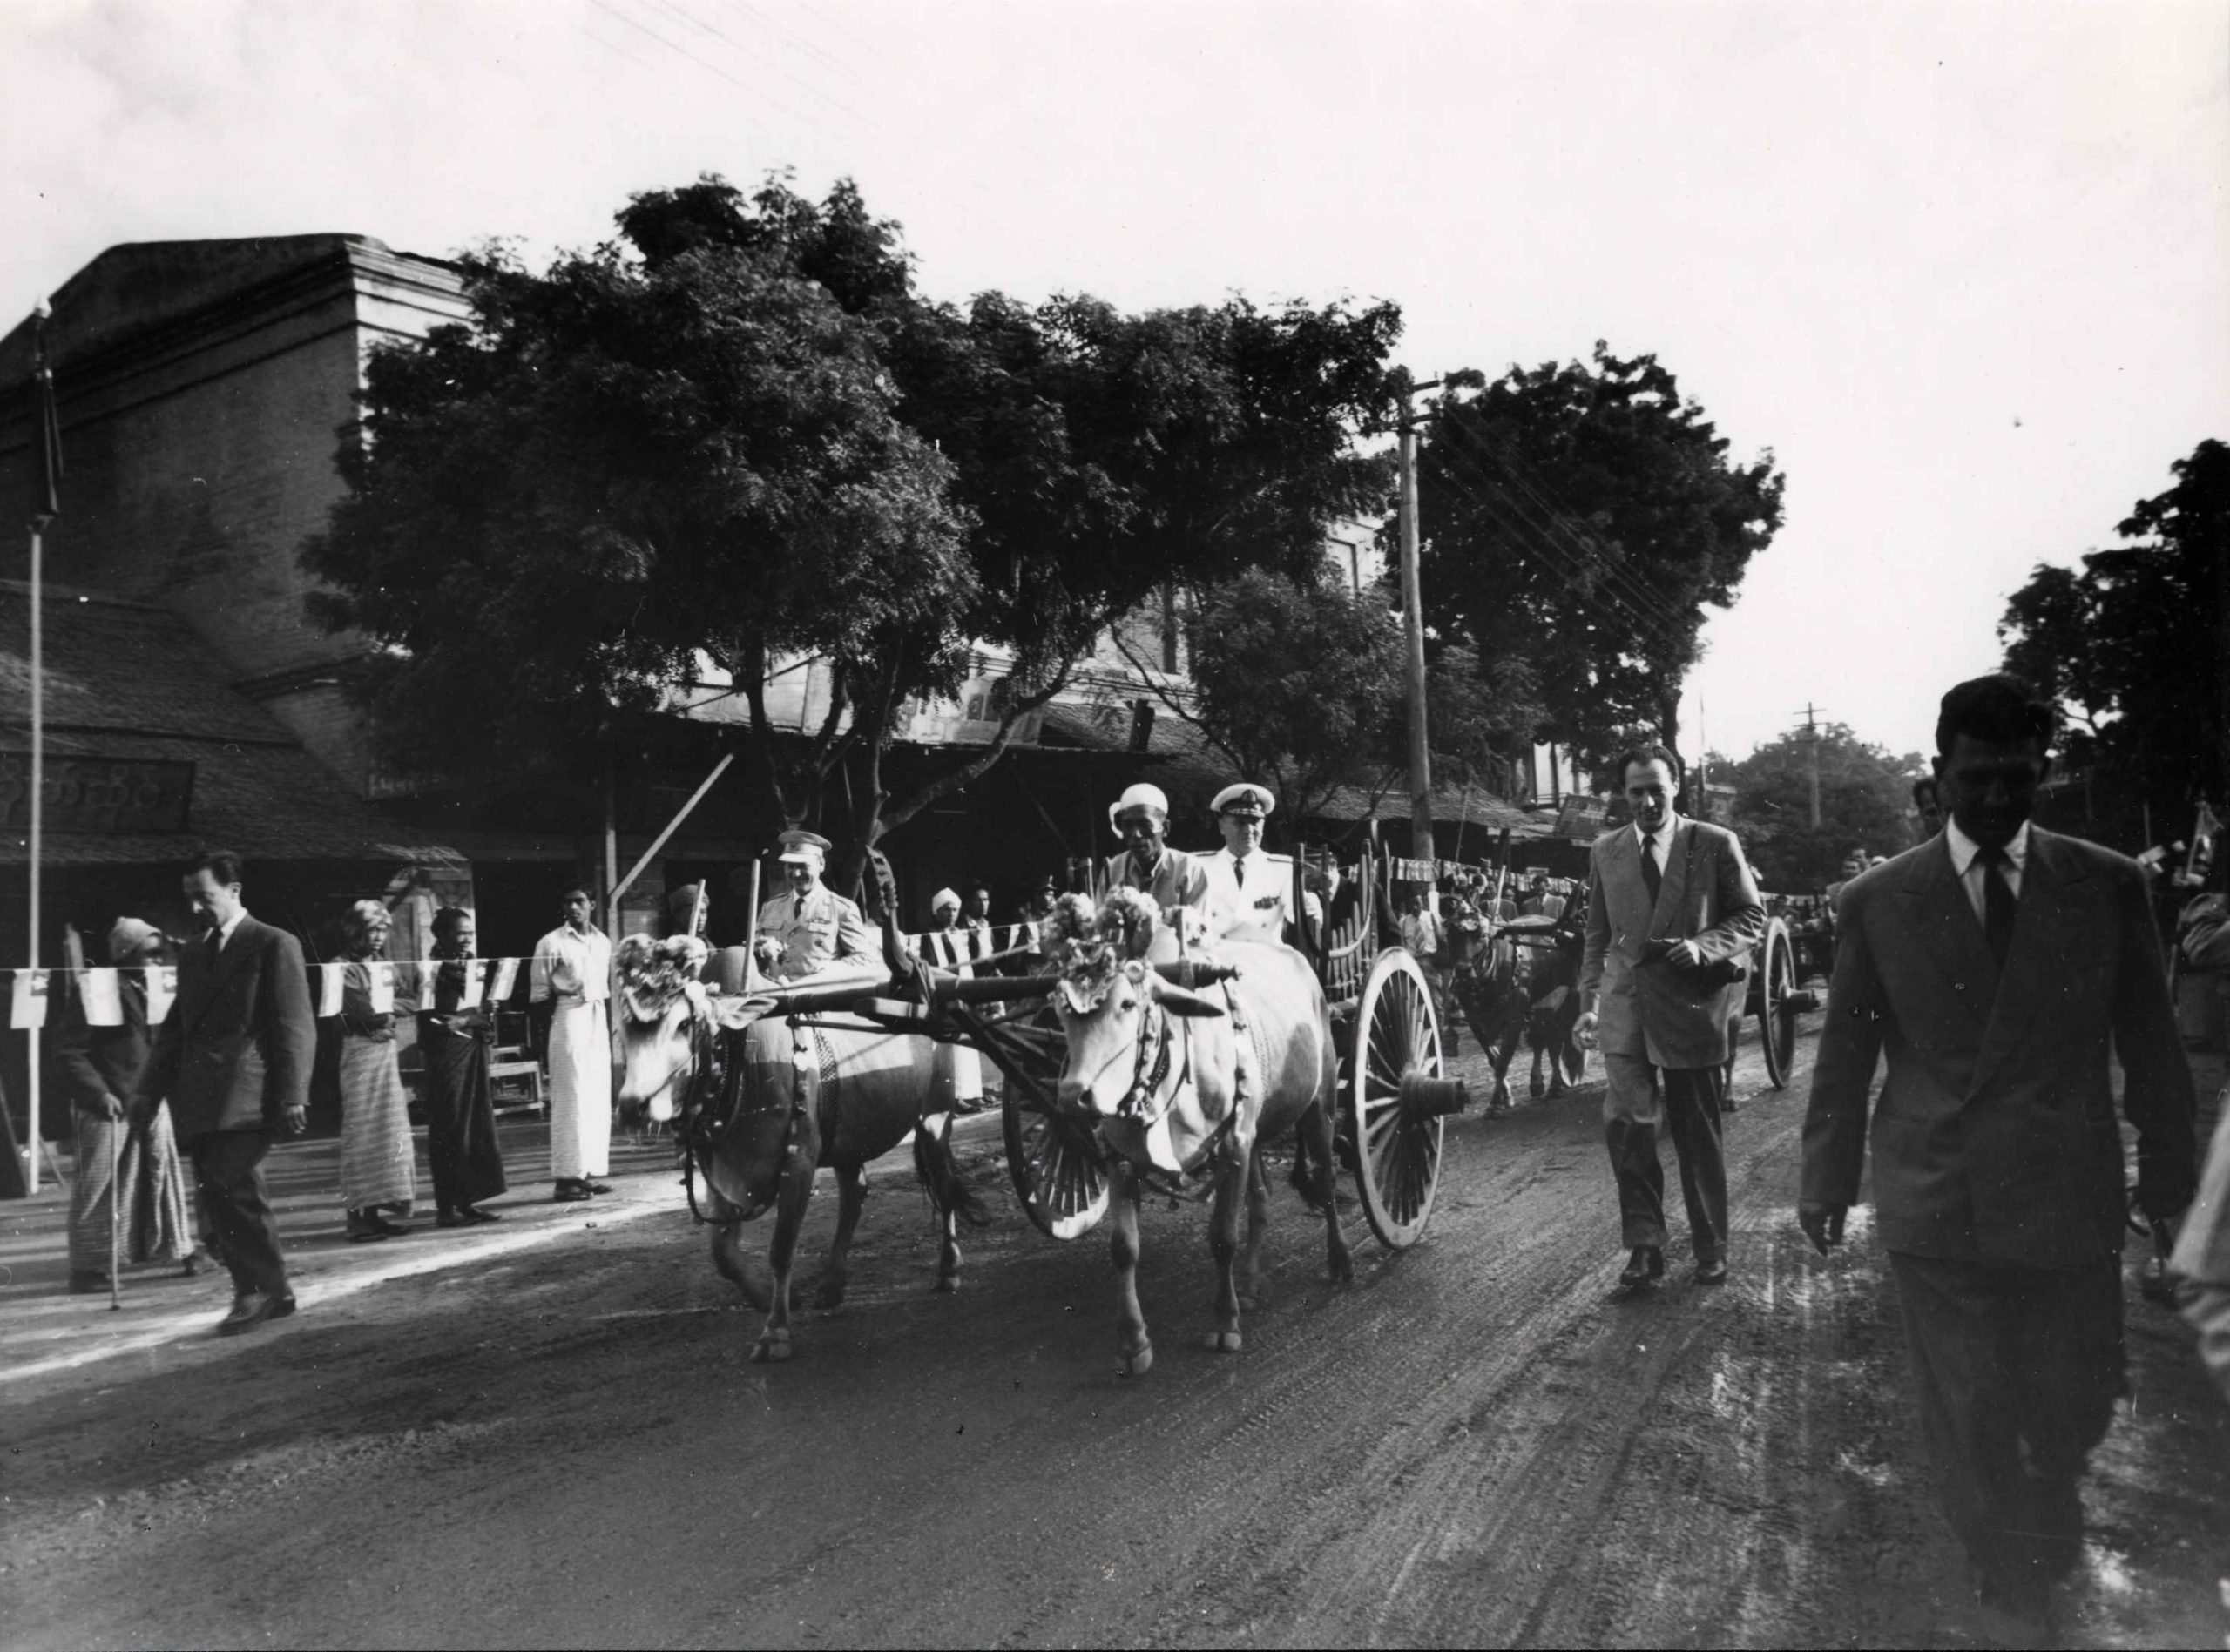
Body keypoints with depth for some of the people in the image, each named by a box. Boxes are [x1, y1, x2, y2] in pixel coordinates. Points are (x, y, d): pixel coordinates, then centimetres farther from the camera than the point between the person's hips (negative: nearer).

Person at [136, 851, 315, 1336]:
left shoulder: (274, 945, -2)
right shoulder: (193, 955, 20)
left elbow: (296, 1027, -7)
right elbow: (174, 1028, 20)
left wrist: (291, 1095, -14)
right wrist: (149, 1088, 8)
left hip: (246, 1095, -7)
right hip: (198, 1101, 7)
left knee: (231, 1189, -16)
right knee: (218, 1198, 6)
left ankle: (263, 1289, -3)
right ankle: (265, 1295, 15)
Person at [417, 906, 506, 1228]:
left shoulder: (476, 967, 12)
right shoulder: (433, 970, -6)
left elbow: (489, 1016, 10)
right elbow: (427, 1021, -11)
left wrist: (466, 1021, -9)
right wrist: (477, 1019, -18)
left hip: (475, 1053, 6)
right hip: (446, 1055, -6)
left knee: (477, 1126, 6)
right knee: (449, 1130, -4)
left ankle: (467, 1200, 12)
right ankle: (446, 1206, 1)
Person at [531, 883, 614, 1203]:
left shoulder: (602, 942, 12)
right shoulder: (551, 943, -3)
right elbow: (539, 994, -2)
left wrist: (611, 1029, 12)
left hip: (598, 1021, 5)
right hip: (568, 1020, -5)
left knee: (600, 1099, 5)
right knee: (571, 1099, -6)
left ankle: (593, 1171, 12)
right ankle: (567, 1177, -3)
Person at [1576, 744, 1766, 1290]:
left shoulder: (1716, 845, -1)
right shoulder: (1605, 851, 9)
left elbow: (1752, 917, 3)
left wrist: (1704, 946, -15)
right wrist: (1591, 1002, 5)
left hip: (1693, 1005, -2)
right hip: (1626, 1008, 2)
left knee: (1699, 1137, 8)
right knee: (1624, 1127, -9)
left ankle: (1710, 1250, 24)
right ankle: (1644, 1246, 3)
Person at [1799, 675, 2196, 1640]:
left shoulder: (2108, 886, 2)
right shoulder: (1878, 900, 0)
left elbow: (2149, 1044, 6)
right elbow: (1845, 1052, 5)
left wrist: (2170, 1180, 7)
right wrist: (1827, 1179, 8)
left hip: (2073, 1198, 1)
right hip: (1937, 1202, -1)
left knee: (2077, 1400, 13)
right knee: (1970, 1415, 4)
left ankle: (2047, 1535, 45)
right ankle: (2011, 1588, 27)